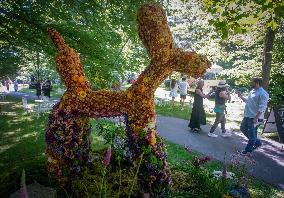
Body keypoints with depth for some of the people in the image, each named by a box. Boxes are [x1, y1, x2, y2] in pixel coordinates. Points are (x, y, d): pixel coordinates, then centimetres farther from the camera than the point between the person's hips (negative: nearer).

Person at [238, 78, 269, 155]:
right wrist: (241, 96, 6)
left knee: (252, 134, 3)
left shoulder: (263, 94, -18)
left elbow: (262, 108, -22)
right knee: (243, 128, 21)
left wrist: (256, 118, -26)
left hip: (255, 118, -10)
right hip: (247, 116, 10)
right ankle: (257, 142, 34)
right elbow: (247, 100, 23)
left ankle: (248, 150, 18)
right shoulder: (252, 91, 10)